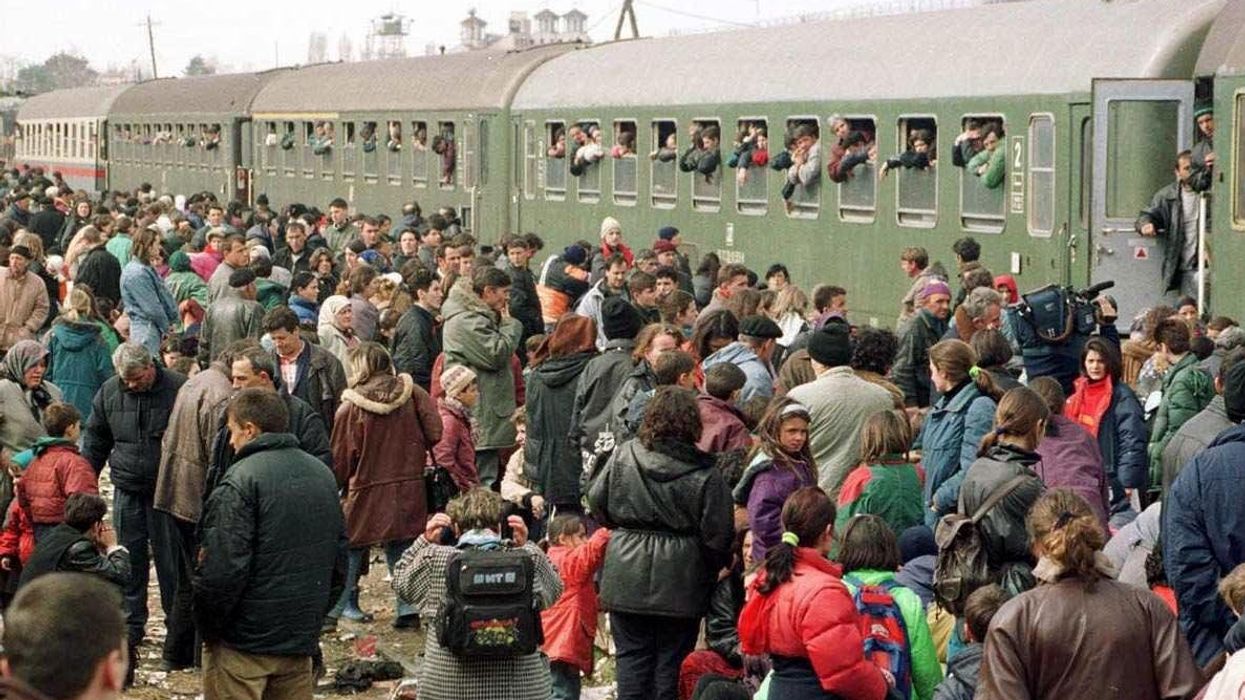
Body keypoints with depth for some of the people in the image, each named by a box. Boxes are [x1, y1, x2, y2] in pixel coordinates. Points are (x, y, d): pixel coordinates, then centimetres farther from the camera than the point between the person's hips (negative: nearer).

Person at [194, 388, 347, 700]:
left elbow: (223, 568, -20)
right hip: (302, 637, 7)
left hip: (245, 641, -7)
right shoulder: (322, 474, 9)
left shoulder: (240, 481, -15)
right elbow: (339, 555, 15)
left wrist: (208, 626, -6)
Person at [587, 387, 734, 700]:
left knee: (632, 654, 9)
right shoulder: (705, 475, -12)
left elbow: (597, 500, 5)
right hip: (680, 581, -2)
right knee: (672, 661, 8)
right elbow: (718, 533, -9)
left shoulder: (624, 456, -5)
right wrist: (716, 567, 10)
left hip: (627, 575, 2)